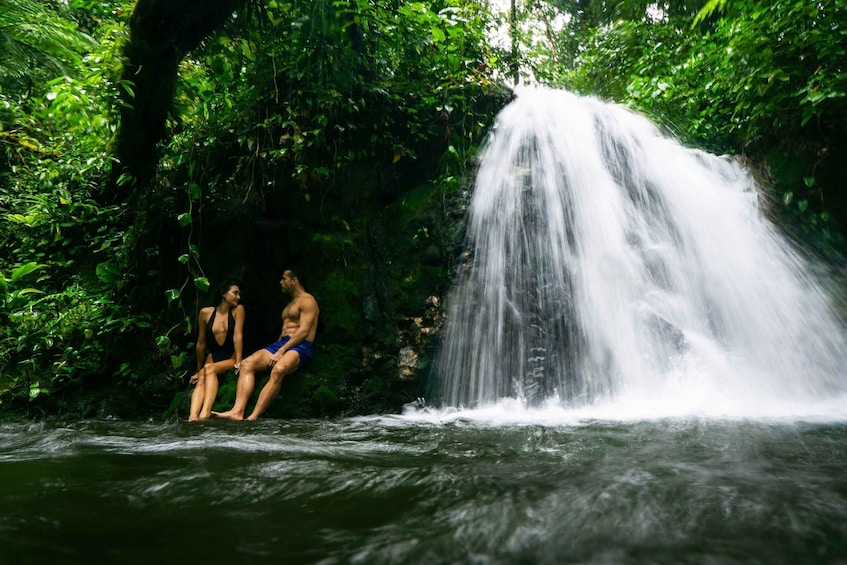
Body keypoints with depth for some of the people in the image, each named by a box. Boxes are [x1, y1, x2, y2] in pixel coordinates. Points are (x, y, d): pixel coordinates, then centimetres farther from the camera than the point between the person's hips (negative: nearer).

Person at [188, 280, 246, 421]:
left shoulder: (238, 310, 0)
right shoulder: (205, 313, 4)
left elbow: (237, 336, -9)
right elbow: (201, 344, 10)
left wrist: (238, 362, -18)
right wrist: (199, 370, 15)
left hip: (231, 359, -2)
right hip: (212, 356, 2)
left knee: (210, 368, -31)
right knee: (201, 381, -27)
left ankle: (205, 413, -48)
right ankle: (192, 418, -48)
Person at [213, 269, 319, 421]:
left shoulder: (307, 301, 1)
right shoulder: (289, 304, 30)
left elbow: (304, 331, -12)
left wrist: (281, 352, -18)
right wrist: (275, 349, 8)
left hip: (300, 347, -8)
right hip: (281, 343, 9)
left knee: (278, 369, -38)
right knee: (247, 364, -16)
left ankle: (253, 417, -46)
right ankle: (237, 411, -32)